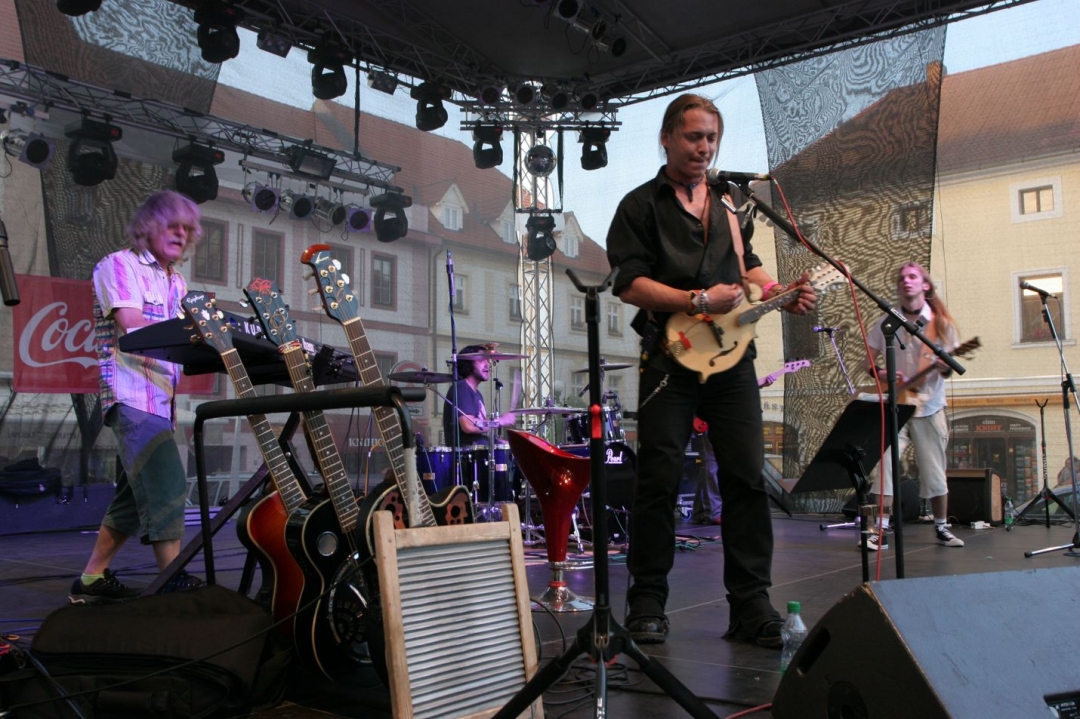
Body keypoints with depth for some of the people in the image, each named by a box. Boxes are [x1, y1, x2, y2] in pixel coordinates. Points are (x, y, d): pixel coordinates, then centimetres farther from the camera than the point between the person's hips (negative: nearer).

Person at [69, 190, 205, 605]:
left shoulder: (175, 281, 23)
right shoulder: (119, 265, -1)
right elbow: (131, 324, -16)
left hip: (160, 398, 9)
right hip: (133, 394, -8)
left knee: (136, 495, 9)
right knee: (167, 482, -17)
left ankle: (92, 579, 18)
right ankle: (173, 581, -15)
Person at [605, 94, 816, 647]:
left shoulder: (727, 202, 21)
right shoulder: (641, 205, 3)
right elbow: (630, 285, -7)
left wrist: (780, 294, 9)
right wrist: (700, 301, -15)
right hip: (670, 357, -5)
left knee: (747, 476, 0)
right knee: (659, 481, -4)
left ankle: (750, 603, 9)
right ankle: (646, 605, 9)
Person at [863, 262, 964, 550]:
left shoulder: (941, 324, 1)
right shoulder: (886, 323, 2)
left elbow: (947, 367, 4)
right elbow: (870, 362, 7)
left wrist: (945, 367, -19)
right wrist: (882, 374, -13)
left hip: (929, 407, 0)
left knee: (934, 473, 6)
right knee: (884, 465, -11)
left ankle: (942, 527, 24)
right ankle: (881, 530, -4)